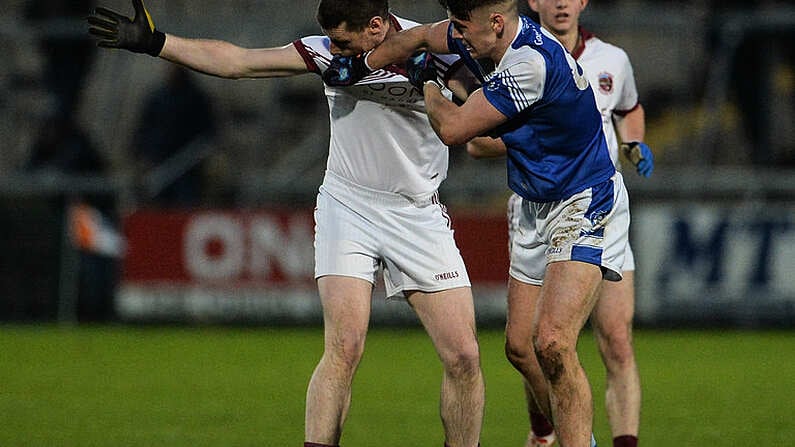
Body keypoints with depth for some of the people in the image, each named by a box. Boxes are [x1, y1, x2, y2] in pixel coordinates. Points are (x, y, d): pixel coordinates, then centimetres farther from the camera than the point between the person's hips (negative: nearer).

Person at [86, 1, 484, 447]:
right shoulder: (330, 50, -6)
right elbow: (236, 62, -4)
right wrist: (152, 41, -8)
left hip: (419, 215, 0)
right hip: (347, 206, 0)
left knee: (463, 356, -5)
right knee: (344, 348, -18)